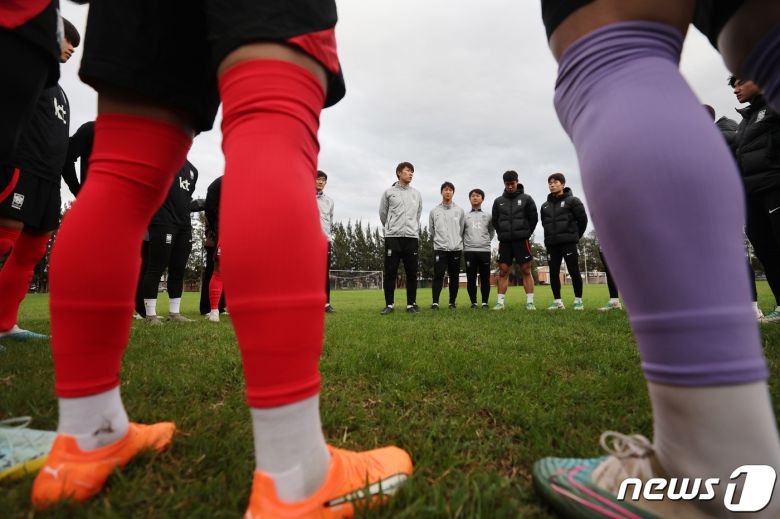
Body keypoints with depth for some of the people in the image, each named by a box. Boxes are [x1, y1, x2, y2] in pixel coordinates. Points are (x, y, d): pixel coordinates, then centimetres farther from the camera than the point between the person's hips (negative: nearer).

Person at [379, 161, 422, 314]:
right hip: (392, 237, -2)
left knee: (412, 273, 2)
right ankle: (389, 304, 6)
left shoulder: (417, 194, 15)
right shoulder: (389, 192, 7)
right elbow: (382, 214, 14)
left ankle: (411, 304, 10)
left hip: (411, 237, 2)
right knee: (390, 272, -2)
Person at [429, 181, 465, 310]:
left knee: (454, 276, 4)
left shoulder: (459, 211, 9)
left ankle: (453, 302, 12)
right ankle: (435, 302, -5)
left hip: (456, 248, 1)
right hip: (440, 248, -1)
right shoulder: (434, 211, 8)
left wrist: (458, 243, 9)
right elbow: (431, 230, 13)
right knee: (438, 276, -7)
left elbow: (462, 230, 11)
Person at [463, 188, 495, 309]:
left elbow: (492, 232, 19)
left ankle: (485, 303, 9)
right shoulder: (465, 216, 10)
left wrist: (487, 241, 8)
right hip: (469, 251, 0)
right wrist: (465, 245, 4)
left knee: (485, 278, 1)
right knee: (471, 278, -1)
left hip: (484, 250, 1)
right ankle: (473, 303, 7)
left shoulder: (488, 216, 13)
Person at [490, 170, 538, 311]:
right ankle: (500, 302, 5)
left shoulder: (526, 199, 4)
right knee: (503, 272, 2)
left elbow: (533, 218, 5)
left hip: (521, 240, -2)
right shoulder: (498, 201, 10)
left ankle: (530, 302, 1)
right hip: (504, 241, 2)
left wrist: (526, 233, 0)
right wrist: (502, 234, 7)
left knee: (526, 271, -2)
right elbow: (494, 221, 15)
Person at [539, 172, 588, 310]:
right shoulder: (545, 205, 12)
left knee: (574, 272, -1)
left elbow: (583, 219, 0)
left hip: (568, 242, -4)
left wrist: (575, 235, 4)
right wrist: (551, 236, 12)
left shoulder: (572, 201, -1)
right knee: (553, 273, 3)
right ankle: (557, 301, 12)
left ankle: (578, 300, 9)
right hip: (551, 244, 4)